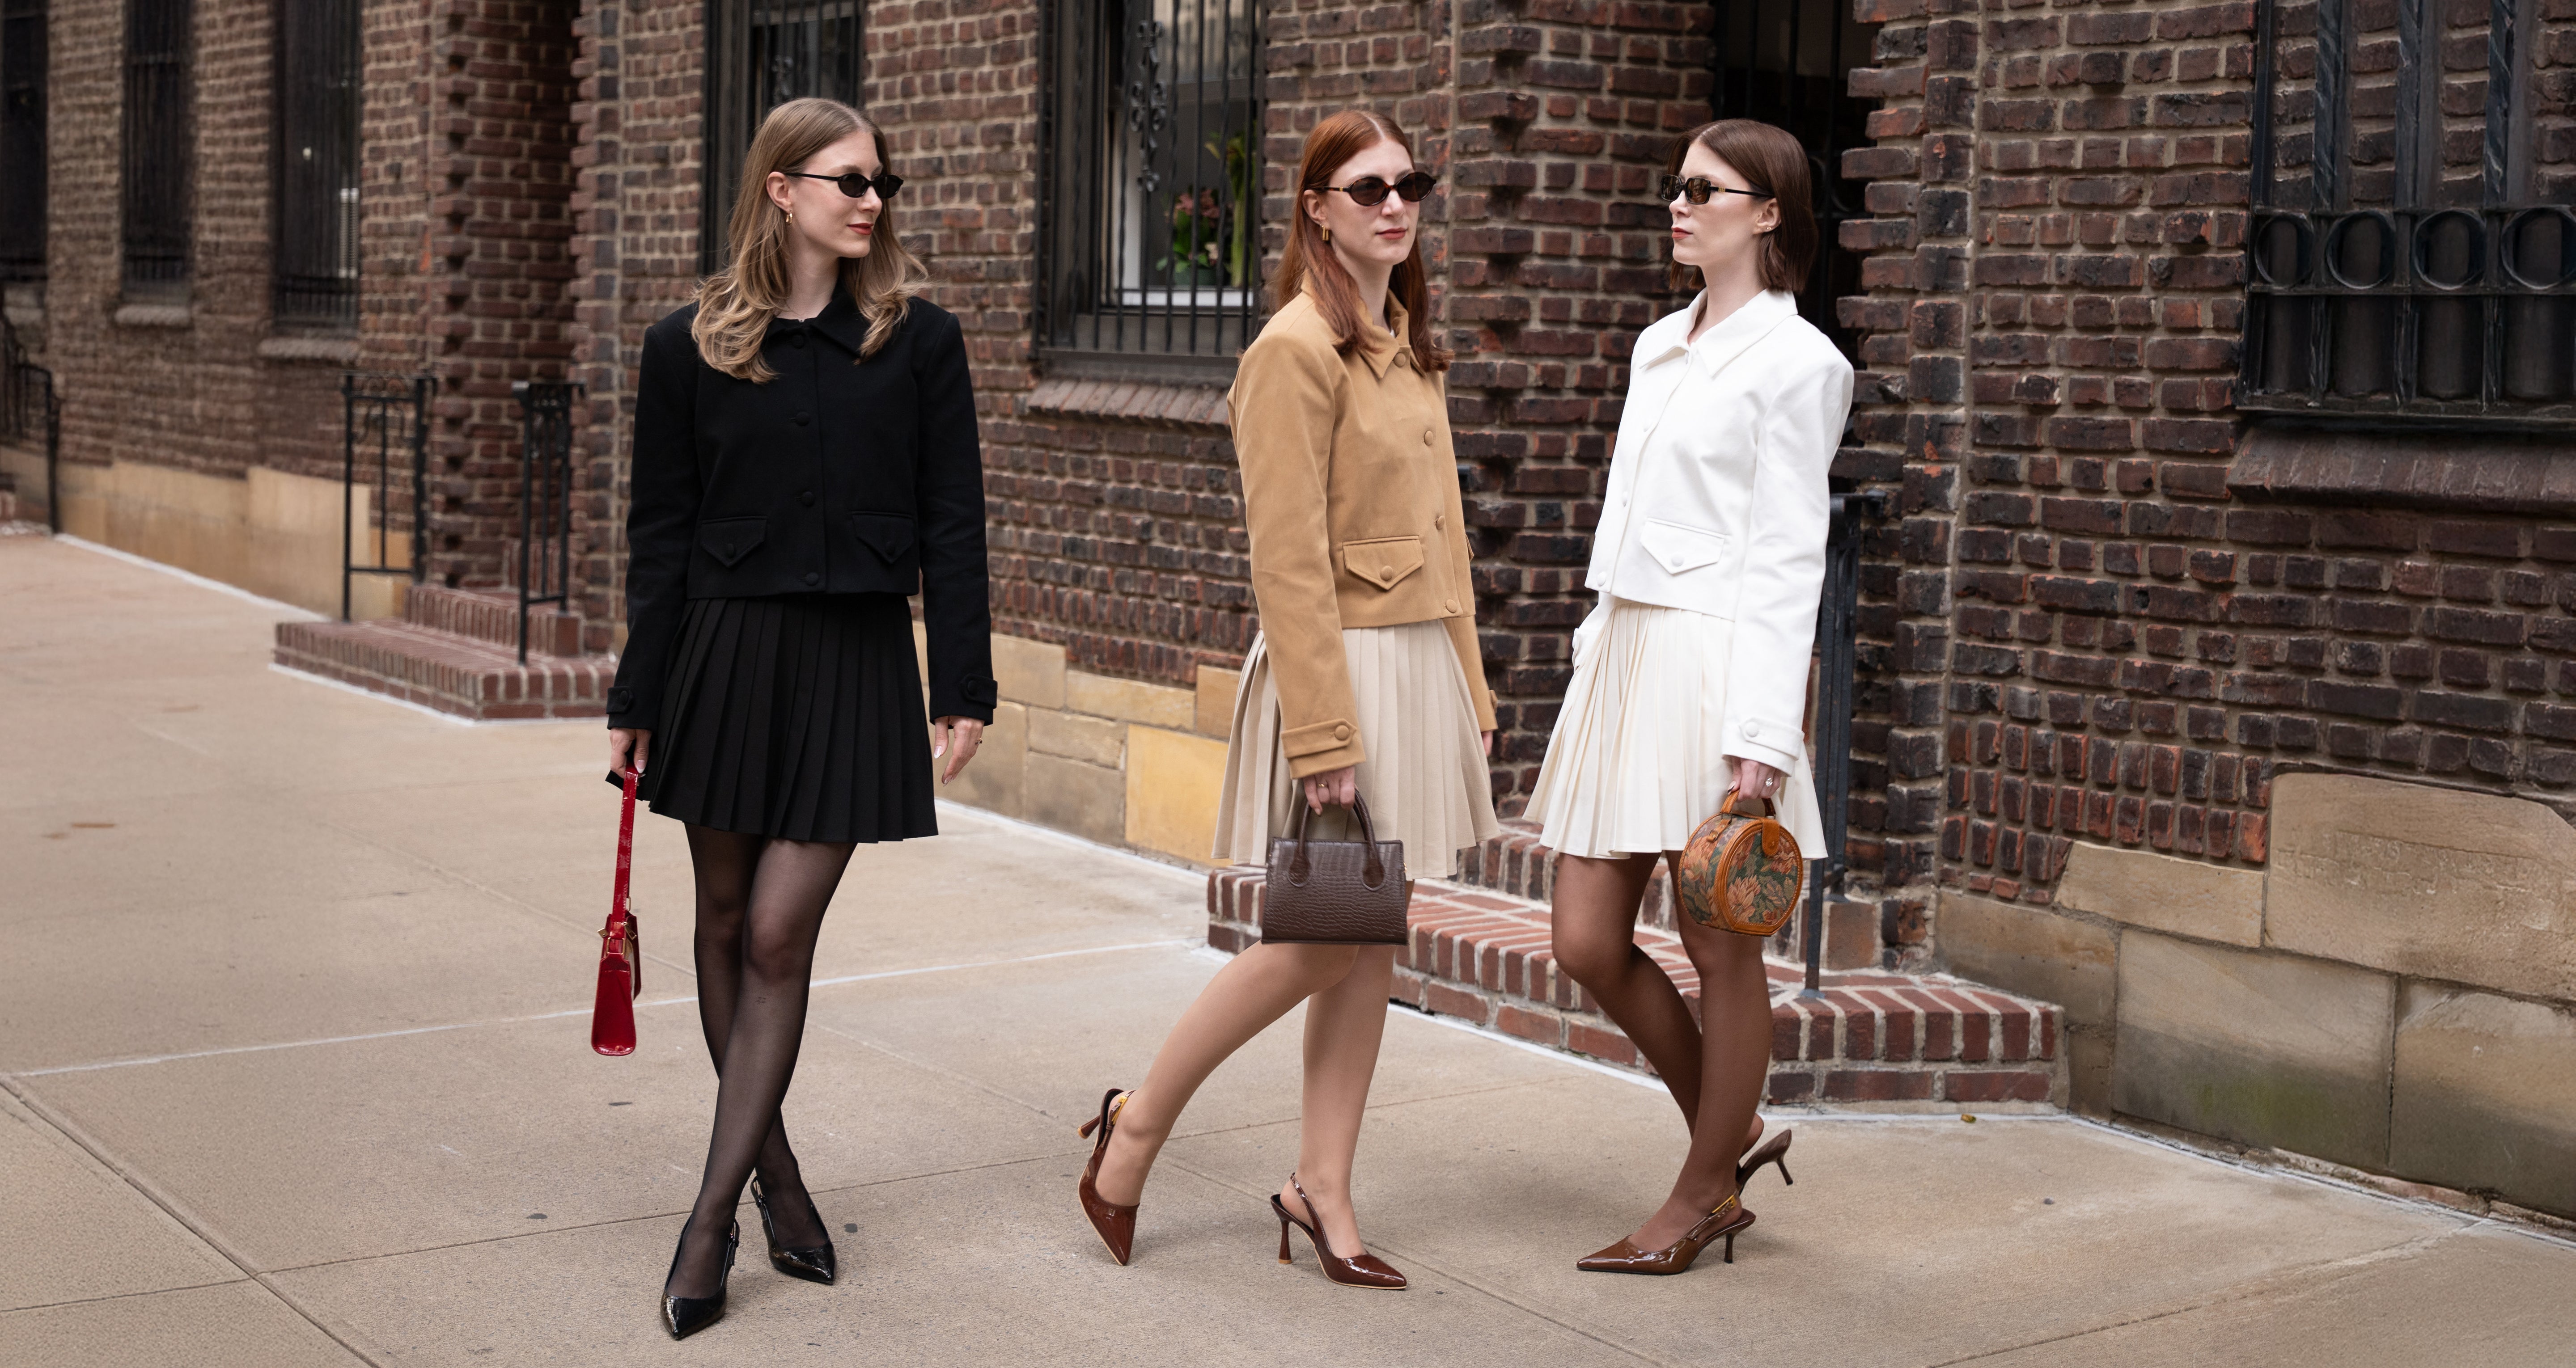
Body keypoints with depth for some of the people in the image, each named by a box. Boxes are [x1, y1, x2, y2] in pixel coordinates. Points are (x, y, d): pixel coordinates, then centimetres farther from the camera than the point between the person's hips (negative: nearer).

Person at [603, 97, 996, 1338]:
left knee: (780, 936, -4)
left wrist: (965, 688, -4)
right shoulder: (690, 347, 0)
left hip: (856, 665, -1)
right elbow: (659, 536, 3)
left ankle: (712, 1215, 2)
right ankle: (774, 1167, 28)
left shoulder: (918, 339, 0)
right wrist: (636, 703, 2)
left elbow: (953, 525, 1)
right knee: (727, 923, 10)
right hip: (724, 653, 1)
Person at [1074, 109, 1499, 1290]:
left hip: (1421, 663, 8)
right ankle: (1139, 1123, 15)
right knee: (1325, 938, -3)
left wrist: (1465, 686, 14)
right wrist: (1323, 737, -19)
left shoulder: (1411, 347, 14)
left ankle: (1321, 1188, 18)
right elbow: (1290, 564, -17)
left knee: (1374, 941, 9)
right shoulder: (1296, 350, -13)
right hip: (1340, 664, -8)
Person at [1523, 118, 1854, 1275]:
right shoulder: (1659, 347, 17)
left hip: (1717, 658, -8)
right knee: (1588, 943, 6)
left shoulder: (1794, 361, -6)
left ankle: (1702, 1194, 18)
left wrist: (1762, 735, -17)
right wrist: (1593, 663, 17)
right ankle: (1734, 1137, 26)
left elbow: (1787, 558, -11)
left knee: (1721, 950, 3)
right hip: (1622, 655, 8)